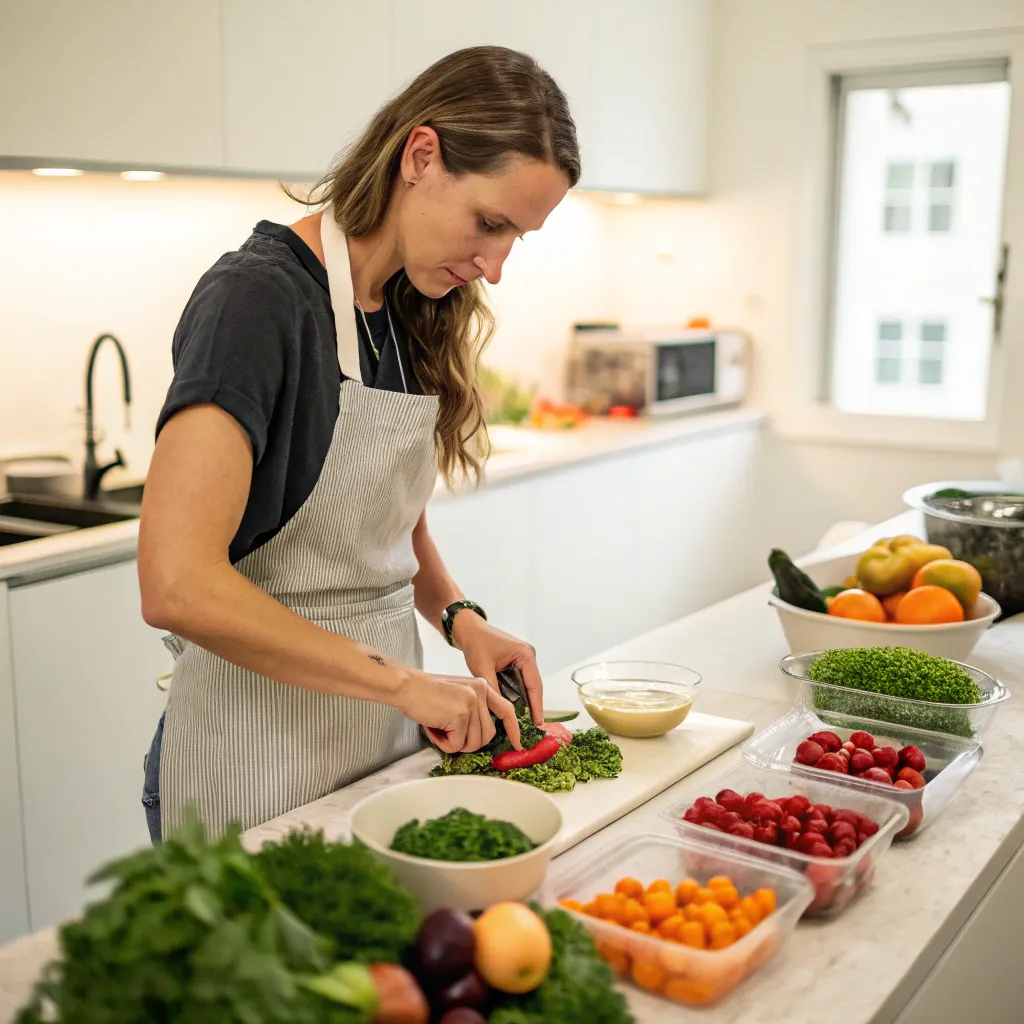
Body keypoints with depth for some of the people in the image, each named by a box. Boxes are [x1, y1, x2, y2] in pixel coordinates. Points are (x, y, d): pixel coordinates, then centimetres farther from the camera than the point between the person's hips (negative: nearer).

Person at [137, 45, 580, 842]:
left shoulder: (415, 313, 5)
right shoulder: (258, 296, -19)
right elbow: (177, 585, -28)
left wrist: (458, 617, -1)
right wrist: (398, 678, -23)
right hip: (263, 760, -7)